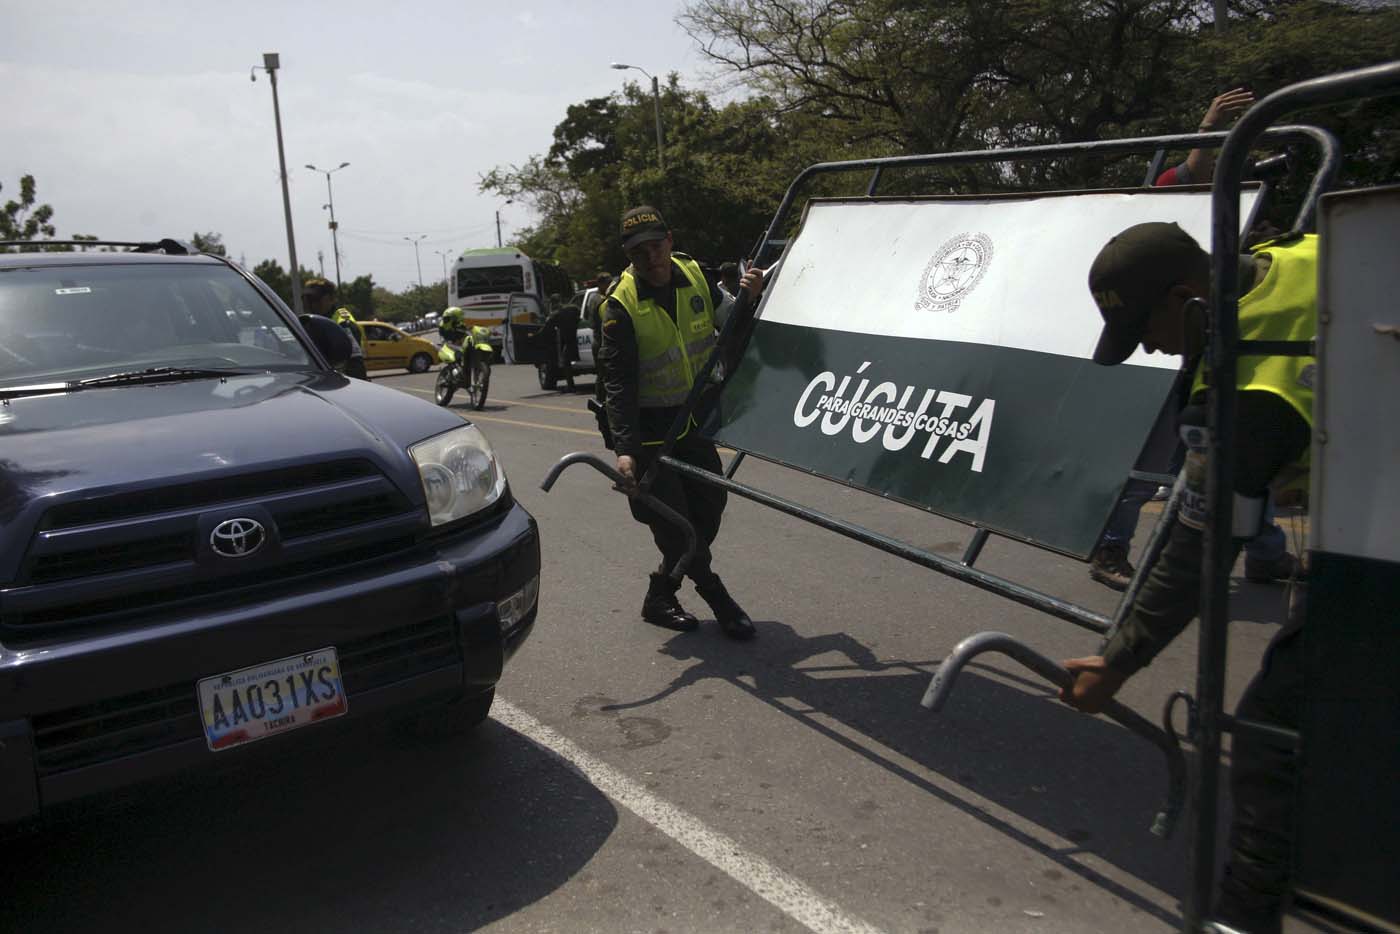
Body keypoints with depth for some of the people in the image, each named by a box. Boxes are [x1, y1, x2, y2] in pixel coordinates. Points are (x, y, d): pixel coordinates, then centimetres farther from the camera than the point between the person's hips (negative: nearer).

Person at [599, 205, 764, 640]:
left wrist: (748, 298, -13)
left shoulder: (694, 275, -3)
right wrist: (624, 448, -29)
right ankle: (717, 598, 13)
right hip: (648, 428, -6)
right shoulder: (621, 305, -18)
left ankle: (660, 596, 24)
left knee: (709, 507, 8)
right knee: (672, 523, -6)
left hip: (693, 419, 6)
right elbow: (617, 383, -21)